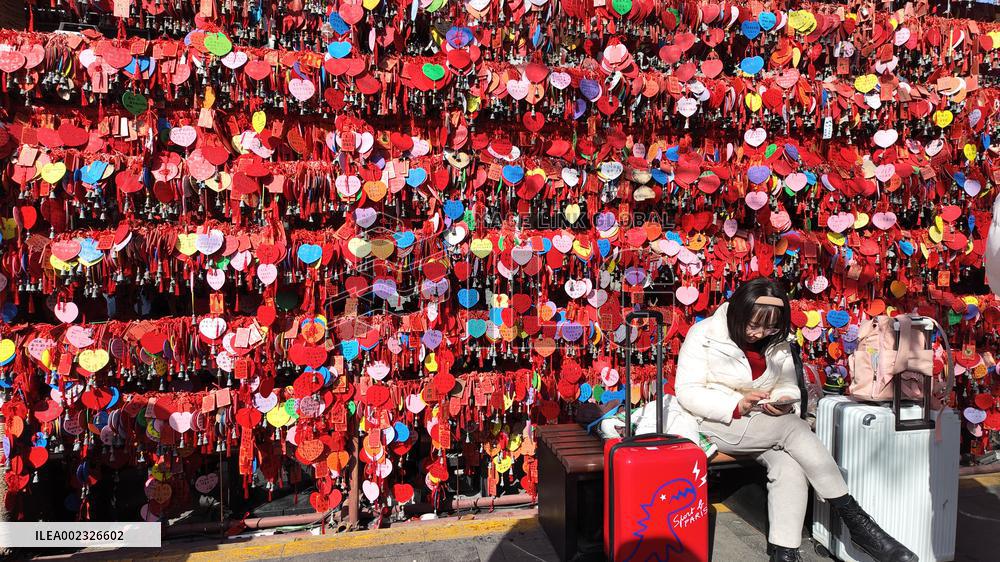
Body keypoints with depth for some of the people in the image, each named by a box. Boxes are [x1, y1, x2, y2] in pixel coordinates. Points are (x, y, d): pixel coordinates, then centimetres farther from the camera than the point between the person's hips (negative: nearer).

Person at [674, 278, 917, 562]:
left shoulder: (776, 343, 8)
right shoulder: (704, 334, -8)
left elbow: (789, 386, 12)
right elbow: (687, 391, -13)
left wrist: (783, 403, -14)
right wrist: (738, 406, -26)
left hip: (761, 427, 5)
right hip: (716, 424, -5)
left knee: (790, 466, -27)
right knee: (795, 427, -26)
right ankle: (855, 521, -19)